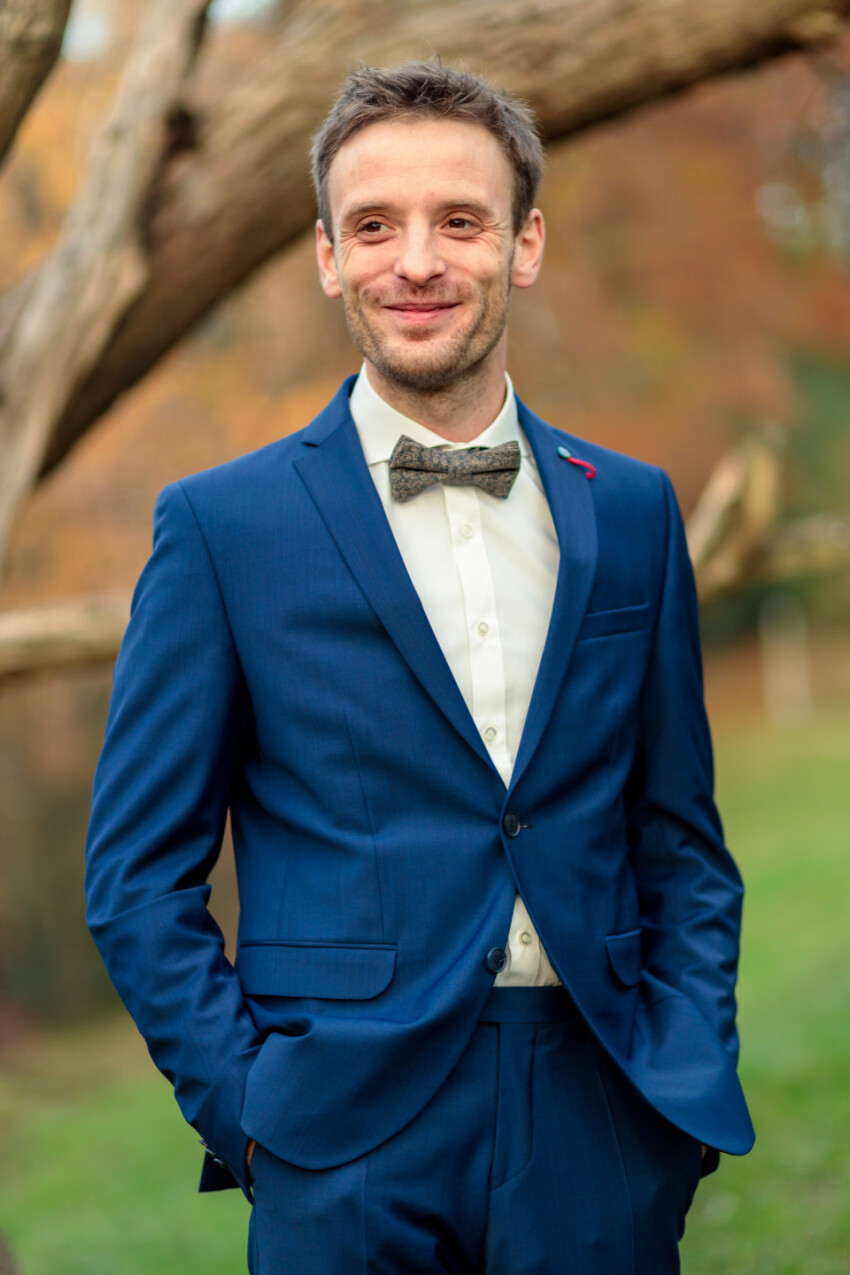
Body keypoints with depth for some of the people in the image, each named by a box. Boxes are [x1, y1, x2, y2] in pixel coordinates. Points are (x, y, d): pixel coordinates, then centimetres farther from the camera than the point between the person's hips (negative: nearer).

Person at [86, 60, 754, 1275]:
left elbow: (681, 840, 12)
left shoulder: (632, 511, 7)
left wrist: (692, 1075, 1)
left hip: (601, 1133, 3)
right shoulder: (223, 524, -2)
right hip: (345, 1147, -2)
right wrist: (245, 1108, -8)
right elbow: (139, 873, -1)